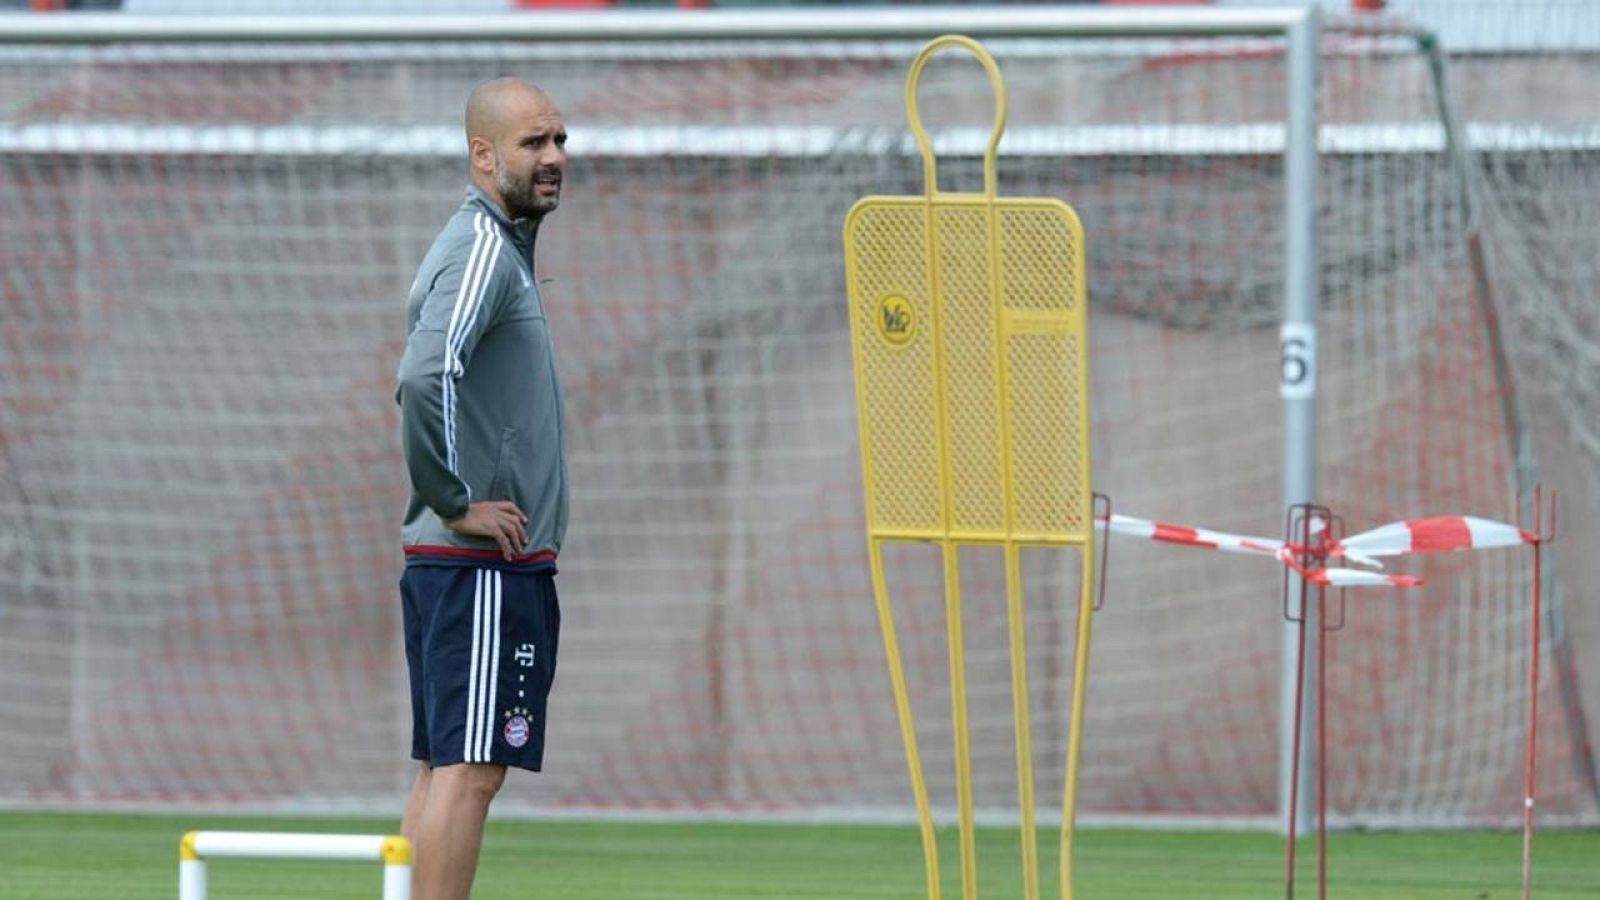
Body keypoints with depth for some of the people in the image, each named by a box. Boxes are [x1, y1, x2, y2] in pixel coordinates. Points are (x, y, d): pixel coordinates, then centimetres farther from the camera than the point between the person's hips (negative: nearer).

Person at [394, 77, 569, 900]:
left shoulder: (495, 247, 18)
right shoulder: (484, 251, -14)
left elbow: (422, 379, 30)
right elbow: (427, 377, -29)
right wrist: (455, 502, -20)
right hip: (485, 563, -10)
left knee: (446, 767, 10)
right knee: (469, 769, -12)